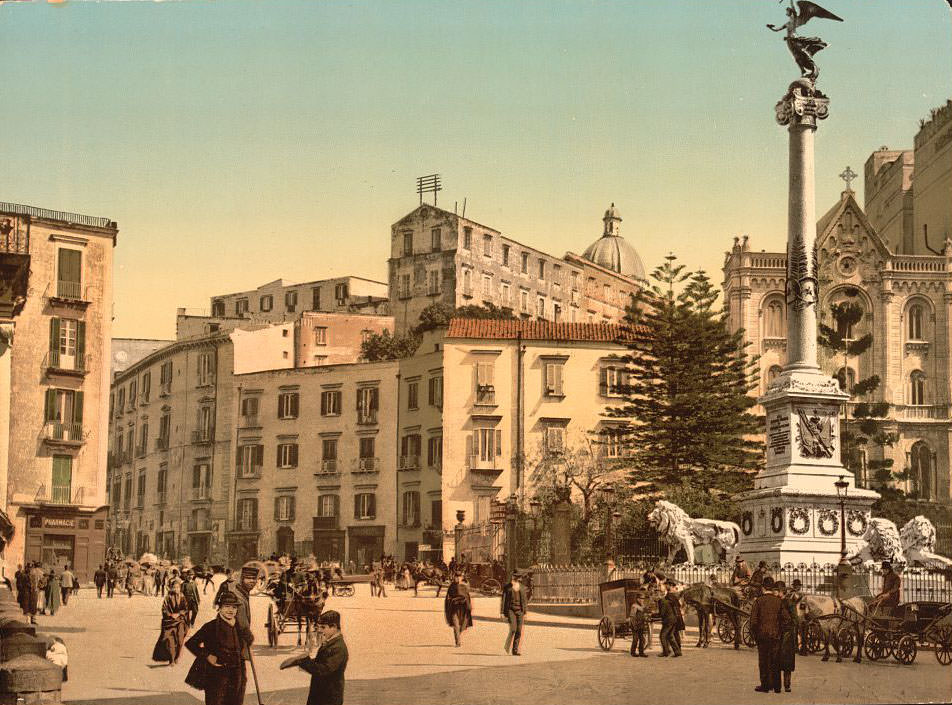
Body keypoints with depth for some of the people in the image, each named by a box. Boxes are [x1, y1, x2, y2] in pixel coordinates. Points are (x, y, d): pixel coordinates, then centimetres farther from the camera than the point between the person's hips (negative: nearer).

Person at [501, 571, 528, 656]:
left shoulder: (521, 587, 7)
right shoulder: (507, 587, -4)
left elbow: (524, 600, 10)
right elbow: (504, 600, -4)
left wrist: (525, 612, 5)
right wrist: (502, 613, -8)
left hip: (520, 611, 4)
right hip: (510, 610, -4)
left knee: (518, 631, -1)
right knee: (513, 629, -17)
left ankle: (515, 650, 6)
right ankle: (507, 645, 8)